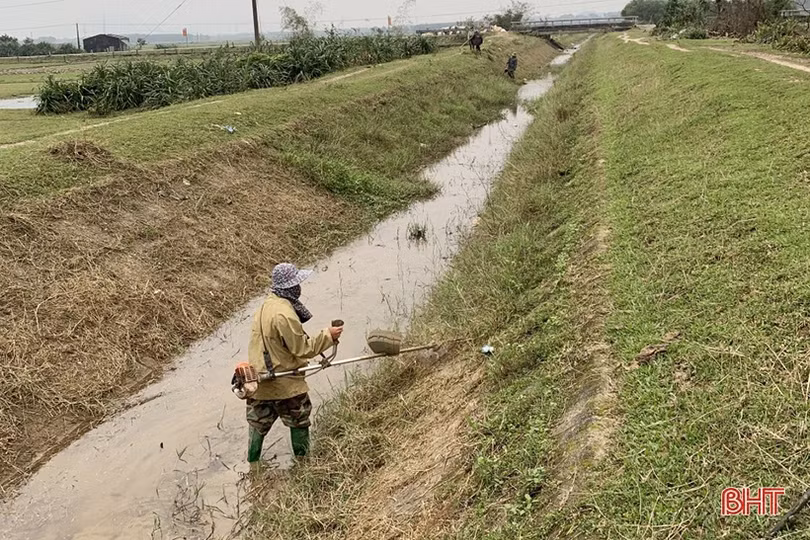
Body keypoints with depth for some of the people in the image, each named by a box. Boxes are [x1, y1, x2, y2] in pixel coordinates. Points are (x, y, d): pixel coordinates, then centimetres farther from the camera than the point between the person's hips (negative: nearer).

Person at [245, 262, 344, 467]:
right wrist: (328, 335, -12)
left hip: (258, 379, 8)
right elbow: (302, 348, -20)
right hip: (285, 384, -8)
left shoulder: (266, 305, 3)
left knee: (258, 423, 19)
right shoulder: (285, 314, -26)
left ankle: (253, 465, 30)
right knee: (299, 422, 13)